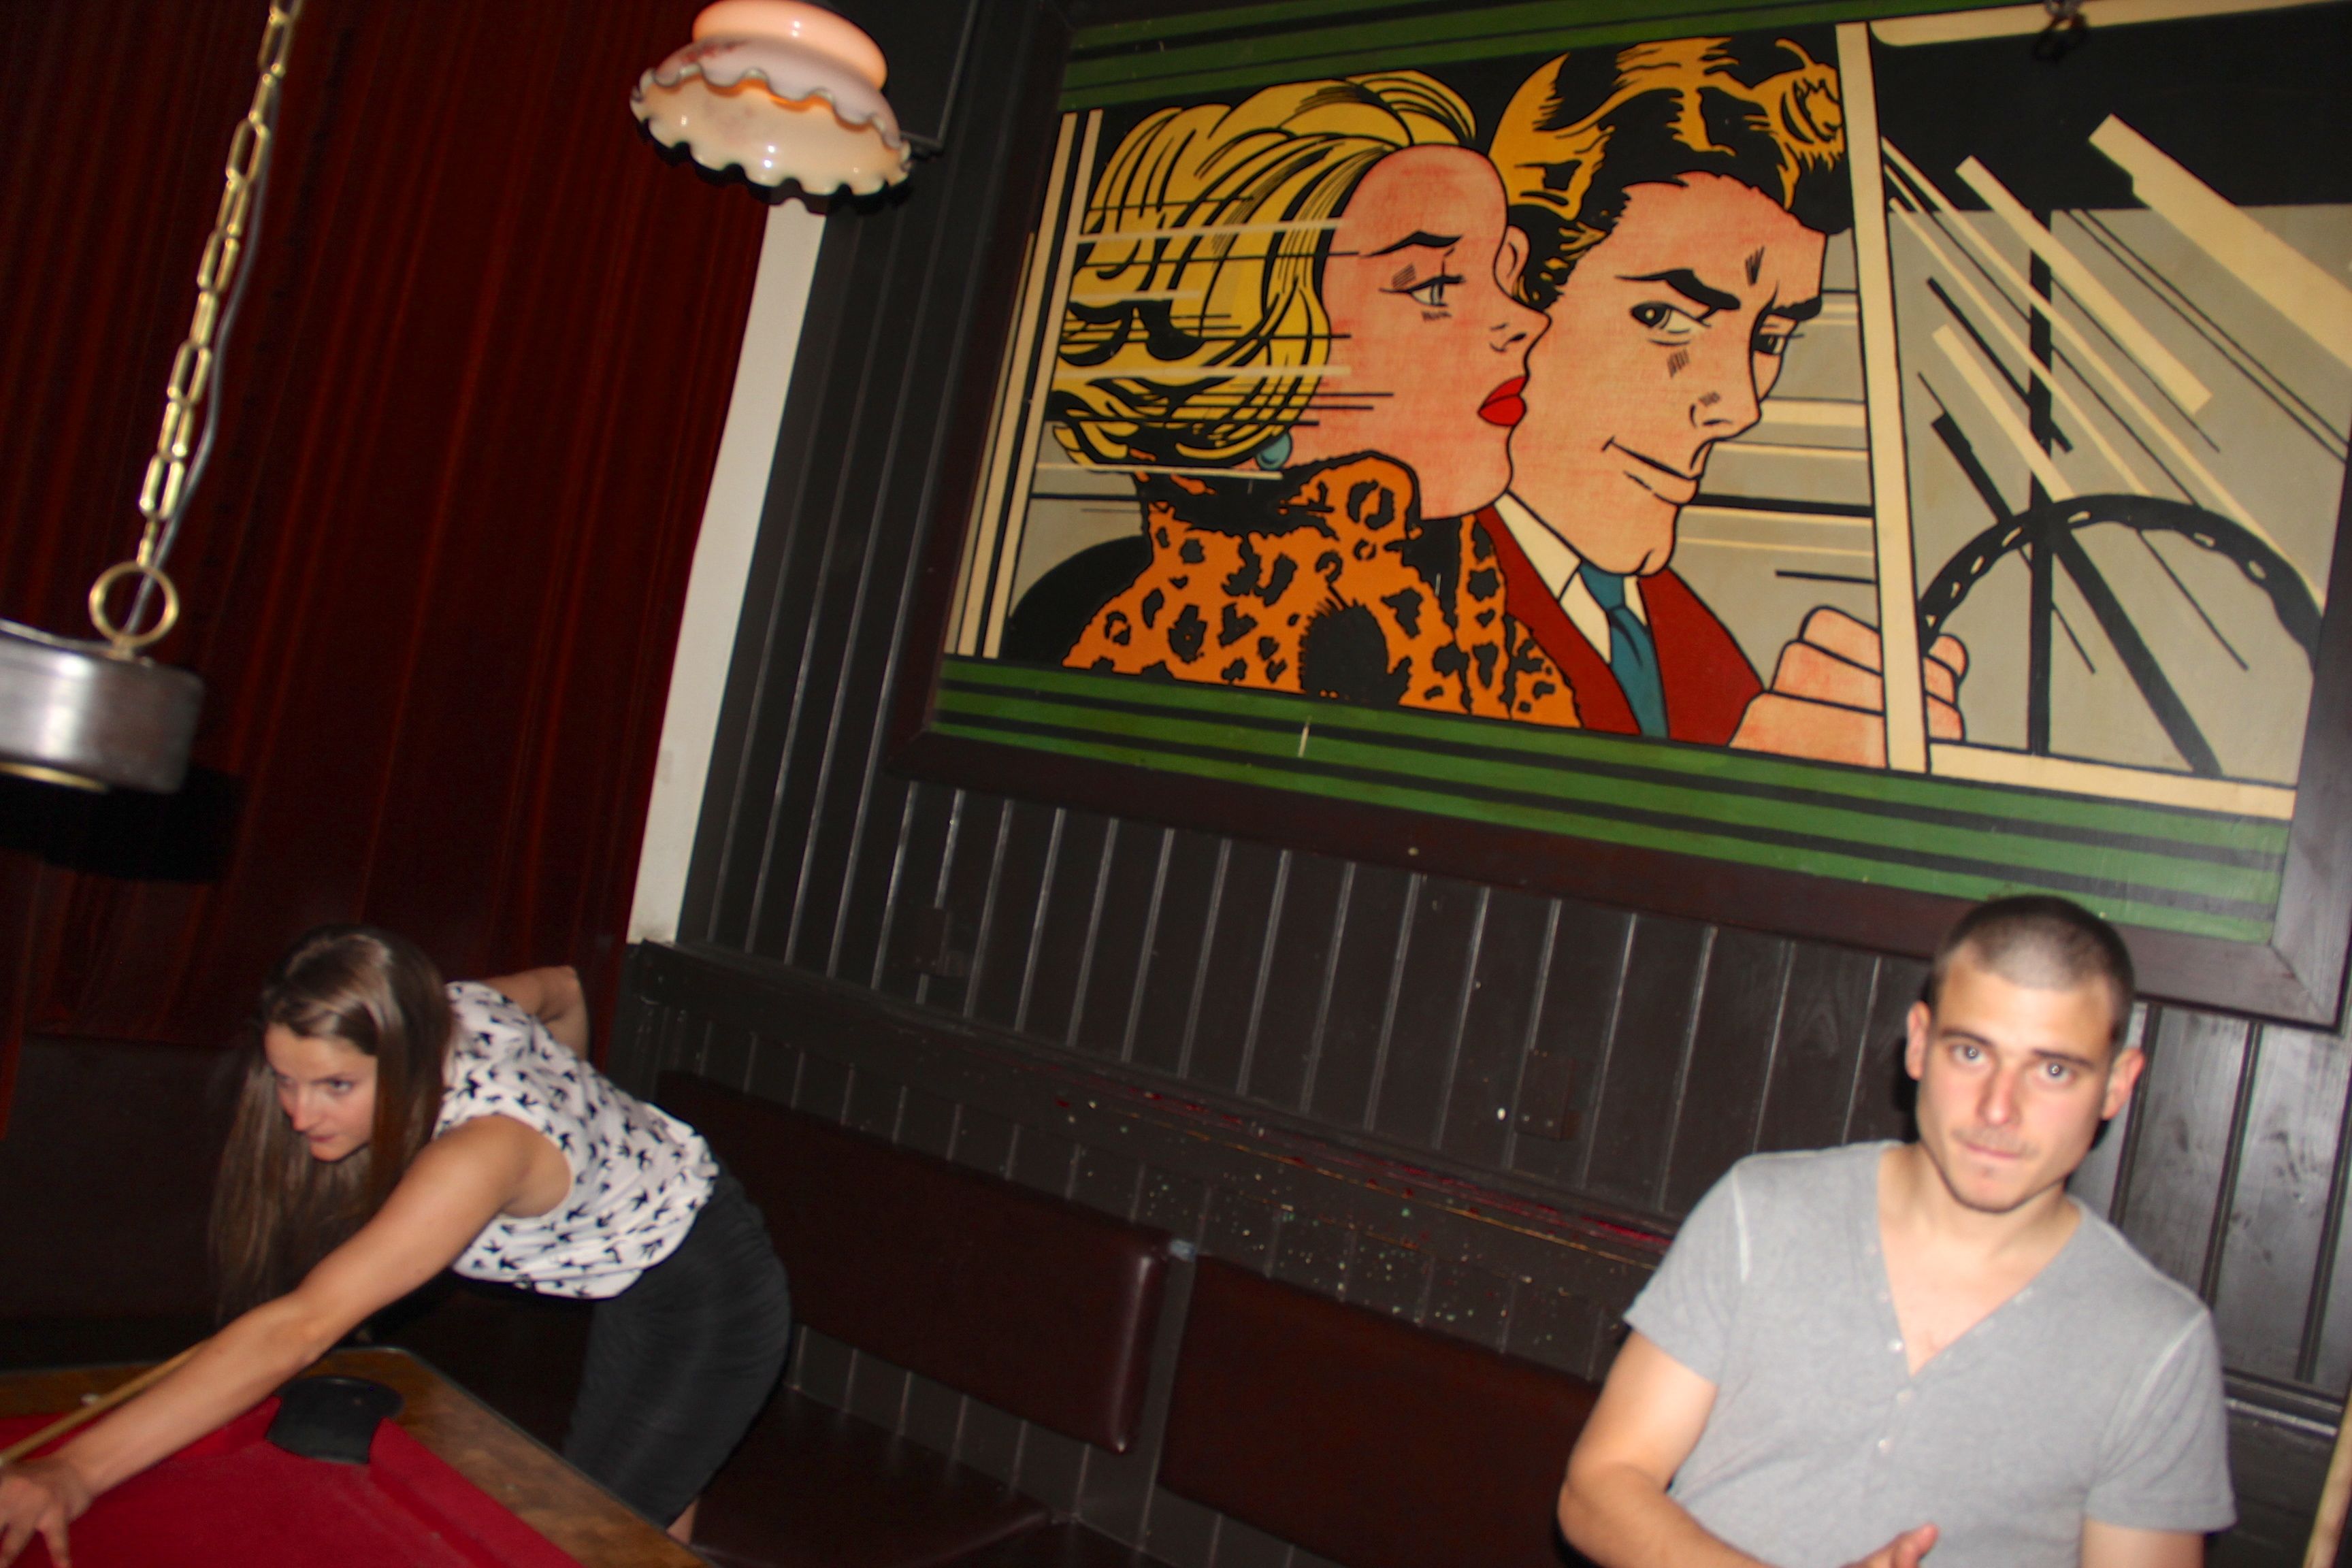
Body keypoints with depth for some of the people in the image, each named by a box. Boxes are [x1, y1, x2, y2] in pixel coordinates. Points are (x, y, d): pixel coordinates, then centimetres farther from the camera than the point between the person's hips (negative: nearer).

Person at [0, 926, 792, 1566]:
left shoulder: (482, 1147, -38)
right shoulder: (455, 1007, -15)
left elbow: (304, 1326, -46)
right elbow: (563, 989, 8)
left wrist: (78, 1468, -51)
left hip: (710, 1299, -9)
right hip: (632, 1272, 9)